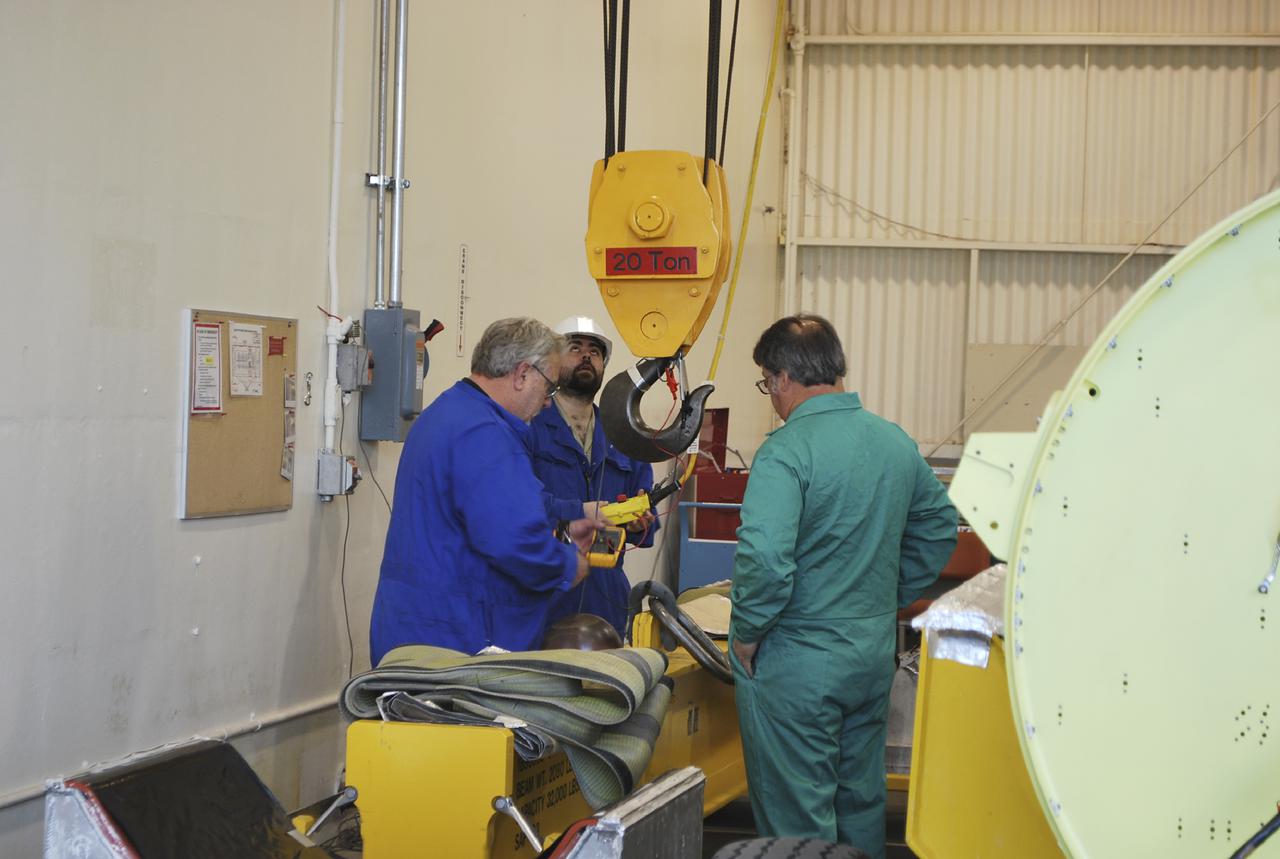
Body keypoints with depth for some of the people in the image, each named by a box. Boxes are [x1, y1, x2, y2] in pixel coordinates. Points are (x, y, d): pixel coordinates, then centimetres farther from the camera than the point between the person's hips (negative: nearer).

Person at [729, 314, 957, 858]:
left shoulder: (786, 451, -19)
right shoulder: (897, 442, 4)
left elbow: (764, 558, -29)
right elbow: (939, 528, 16)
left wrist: (746, 634, -15)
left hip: (795, 665, -7)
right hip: (876, 653, 7)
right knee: (862, 799, 20)